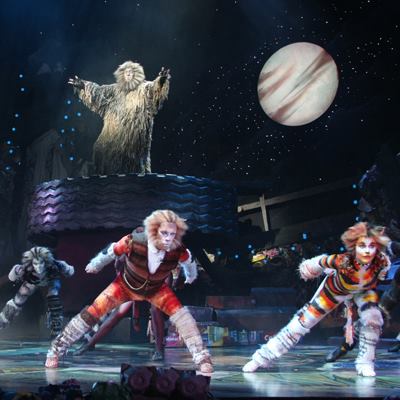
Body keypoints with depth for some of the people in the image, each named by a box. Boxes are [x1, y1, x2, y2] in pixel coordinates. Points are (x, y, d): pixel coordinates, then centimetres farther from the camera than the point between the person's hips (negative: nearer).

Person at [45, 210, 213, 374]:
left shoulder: (178, 251, -32)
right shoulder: (134, 241, -38)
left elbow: (189, 261, -6)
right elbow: (110, 252, -17)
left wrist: (191, 277, 15)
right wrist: (94, 266, 2)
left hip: (156, 289, 1)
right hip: (126, 284, -1)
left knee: (181, 315, -17)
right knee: (92, 313, -7)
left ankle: (201, 358, -3)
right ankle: (57, 348, 12)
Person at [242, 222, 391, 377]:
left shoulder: (383, 262, -36)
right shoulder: (343, 261, -44)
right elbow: (322, 261, -23)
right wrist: (308, 267, -6)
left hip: (363, 291, 2)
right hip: (334, 289, -2)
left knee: (373, 318, -24)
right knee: (303, 321, -1)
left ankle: (365, 362, 0)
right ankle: (262, 357, 11)